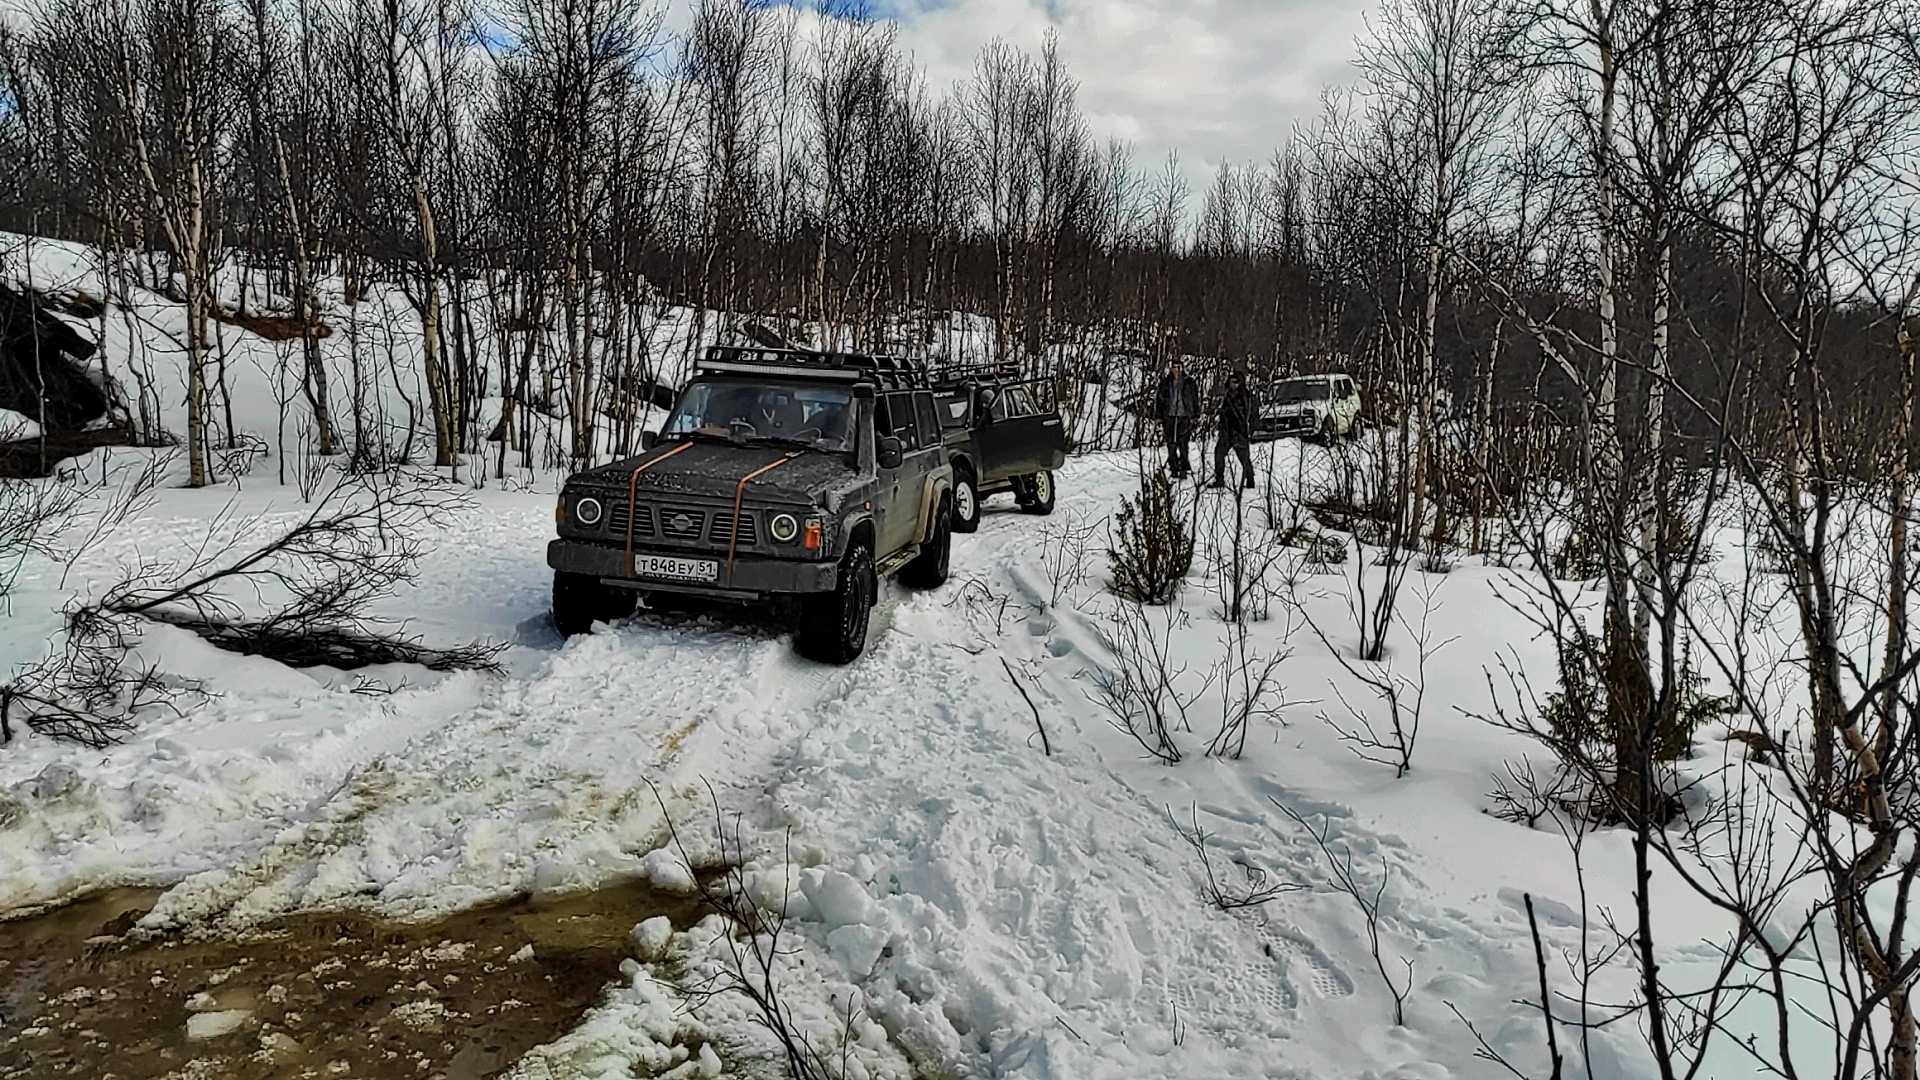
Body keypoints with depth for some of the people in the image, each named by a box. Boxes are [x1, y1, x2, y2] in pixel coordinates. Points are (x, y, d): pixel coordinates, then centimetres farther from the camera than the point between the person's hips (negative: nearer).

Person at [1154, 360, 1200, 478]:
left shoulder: (1189, 382, 6)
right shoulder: (1165, 382, 9)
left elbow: (1196, 399, 9)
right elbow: (1158, 399, 13)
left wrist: (1195, 416, 3)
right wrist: (1158, 417, 8)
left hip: (1185, 416, -2)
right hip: (1169, 416, 2)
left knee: (1183, 443, -11)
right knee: (1171, 444, 2)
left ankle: (1184, 467, -6)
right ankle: (1174, 468, 8)